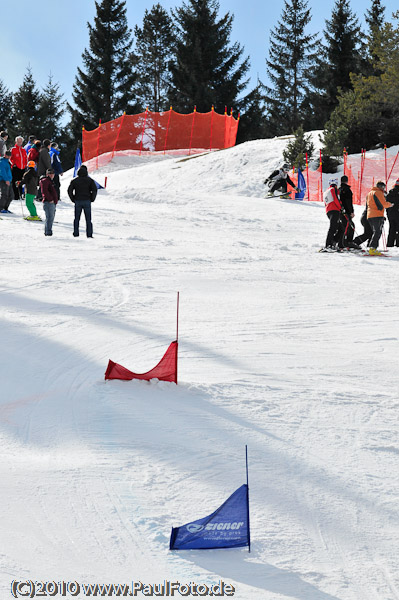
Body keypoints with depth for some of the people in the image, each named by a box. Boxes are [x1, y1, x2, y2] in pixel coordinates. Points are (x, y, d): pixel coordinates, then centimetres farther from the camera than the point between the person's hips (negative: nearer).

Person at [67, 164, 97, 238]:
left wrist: (73, 199, 8)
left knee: (77, 218, 10)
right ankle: (89, 234, -3)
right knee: (88, 219, 2)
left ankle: (76, 233, 6)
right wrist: (92, 199, 3)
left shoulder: (74, 180, 4)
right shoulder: (90, 180, -1)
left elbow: (70, 191, -1)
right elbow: (94, 190, -9)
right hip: (87, 201, -1)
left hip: (78, 201, 1)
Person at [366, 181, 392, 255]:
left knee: (376, 232, 14)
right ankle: (373, 249, -22)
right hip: (377, 215, -9)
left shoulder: (370, 193, 22)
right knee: (377, 232, -12)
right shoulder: (378, 193, -7)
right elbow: (384, 204, -13)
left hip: (369, 216, 9)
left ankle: (372, 249, 8)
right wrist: (390, 204, 6)